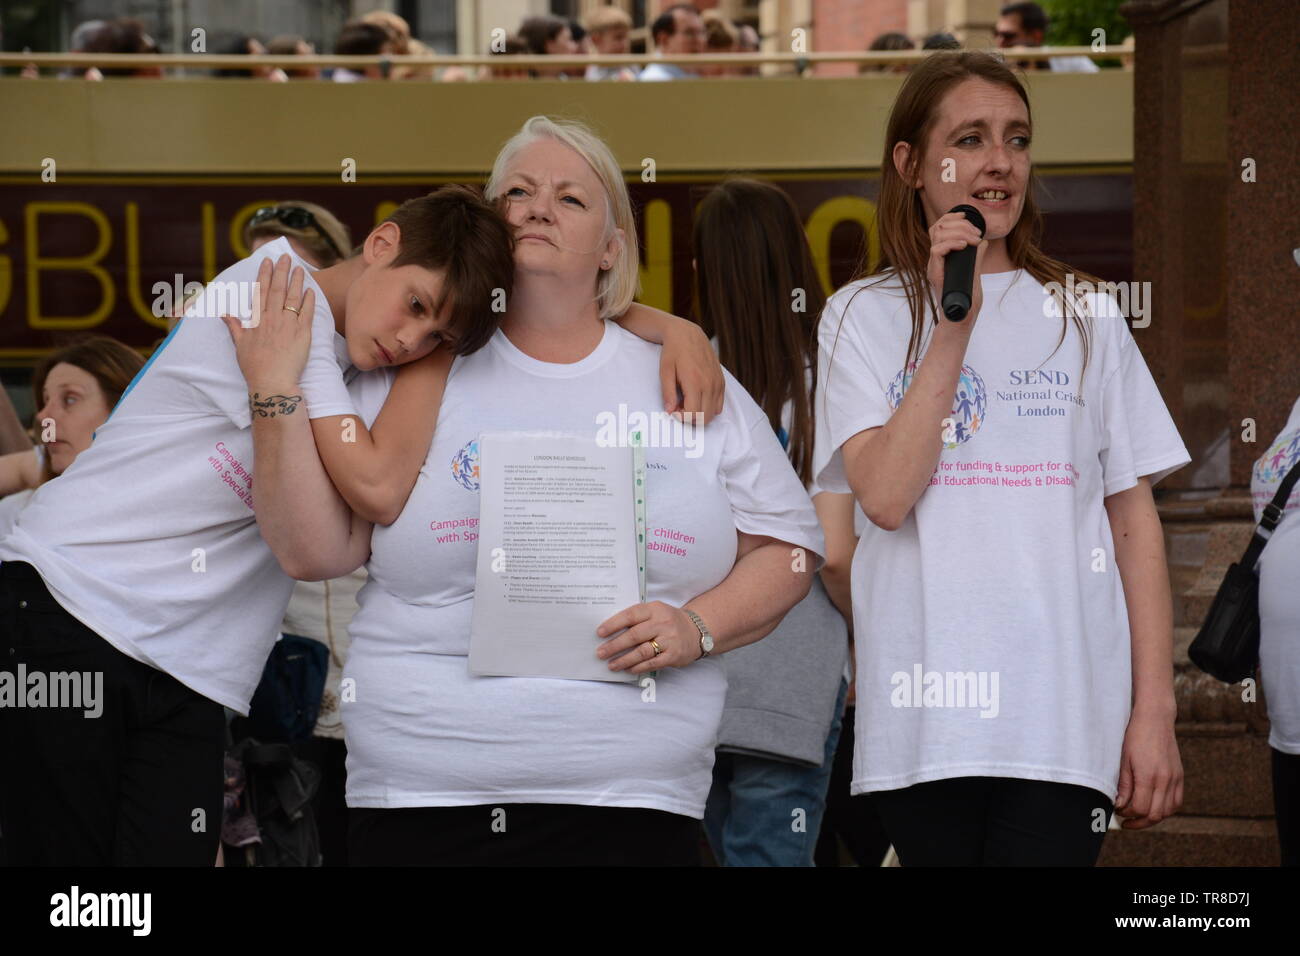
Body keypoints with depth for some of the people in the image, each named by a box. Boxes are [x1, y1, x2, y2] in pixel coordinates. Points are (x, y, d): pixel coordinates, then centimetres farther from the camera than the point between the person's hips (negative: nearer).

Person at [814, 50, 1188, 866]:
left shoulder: (1083, 316, 11)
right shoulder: (862, 318, 7)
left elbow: (1134, 519, 9)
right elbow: (885, 496, -9)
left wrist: (1155, 709, 2)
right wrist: (952, 328, -11)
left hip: (1064, 720, 0)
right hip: (924, 713, 0)